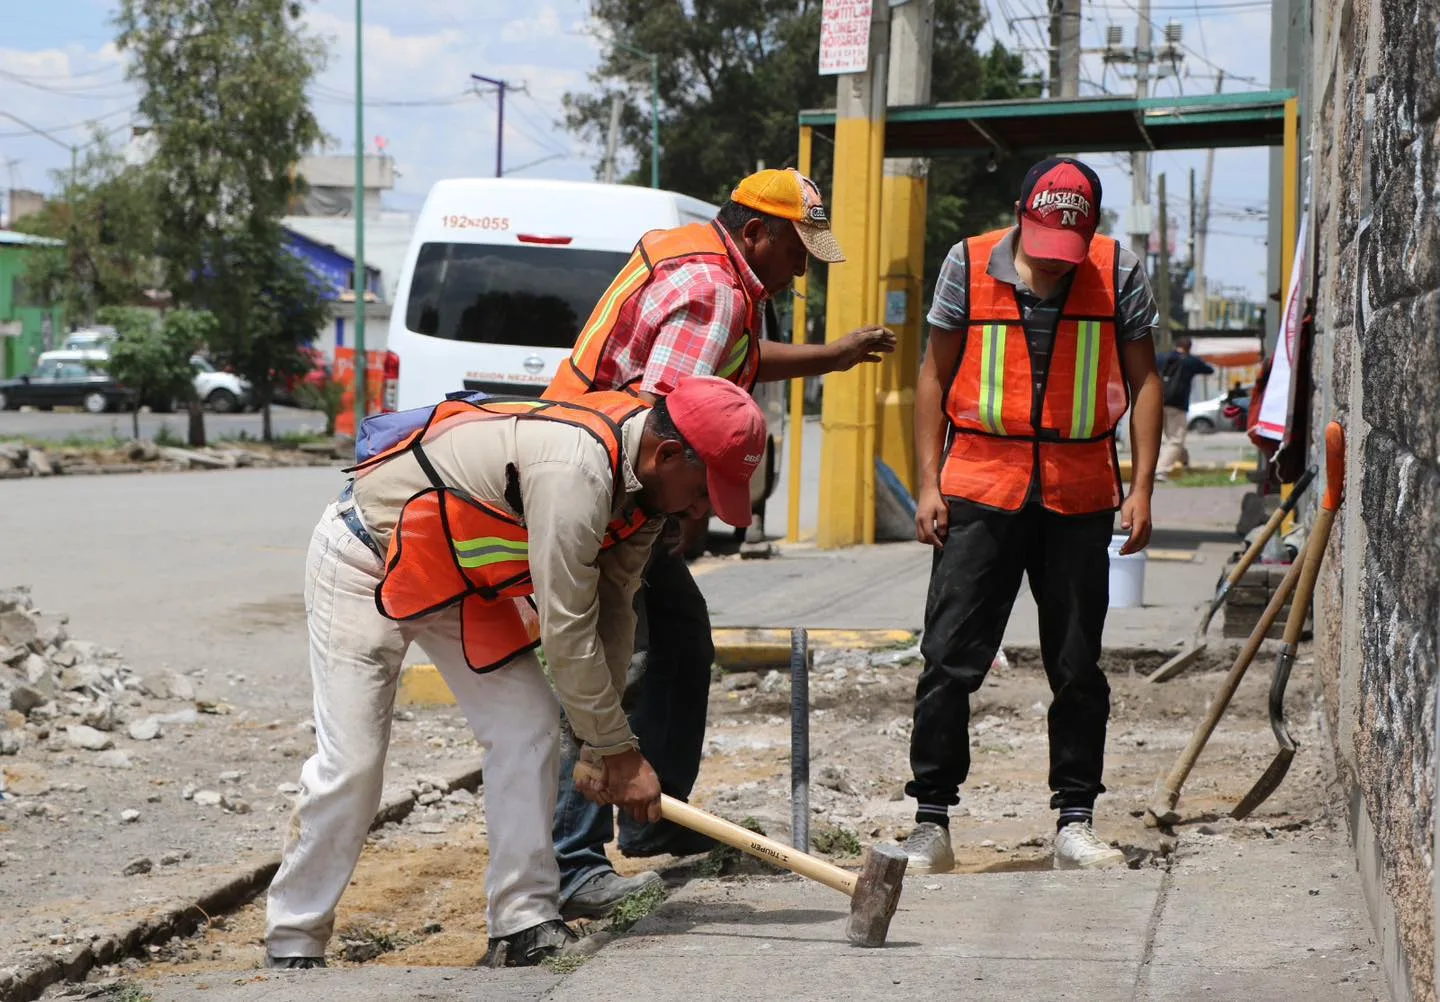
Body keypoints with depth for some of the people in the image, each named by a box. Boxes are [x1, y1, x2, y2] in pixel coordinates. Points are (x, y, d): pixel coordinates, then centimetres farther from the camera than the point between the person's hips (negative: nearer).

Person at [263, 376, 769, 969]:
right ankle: (292, 948, 6)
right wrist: (621, 754, -21)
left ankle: (525, 929, 4)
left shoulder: (643, 476, -6)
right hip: (364, 562, -9)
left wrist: (605, 744, -3)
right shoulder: (576, 468, -36)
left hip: (463, 578, 9)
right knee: (349, 763, -10)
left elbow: (611, 609, 2)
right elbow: (566, 633, -31)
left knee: (528, 730, -2)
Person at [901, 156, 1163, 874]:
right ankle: (931, 821, 3)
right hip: (980, 490, -1)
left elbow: (1143, 380, 6)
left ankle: (1074, 822, 17)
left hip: (1080, 496, 1)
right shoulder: (969, 265, 0)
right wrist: (928, 483, 0)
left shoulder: (1118, 274, 0)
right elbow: (935, 375, 6)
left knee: (1077, 668, 7)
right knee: (949, 659, -5)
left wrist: (1141, 488, -2)